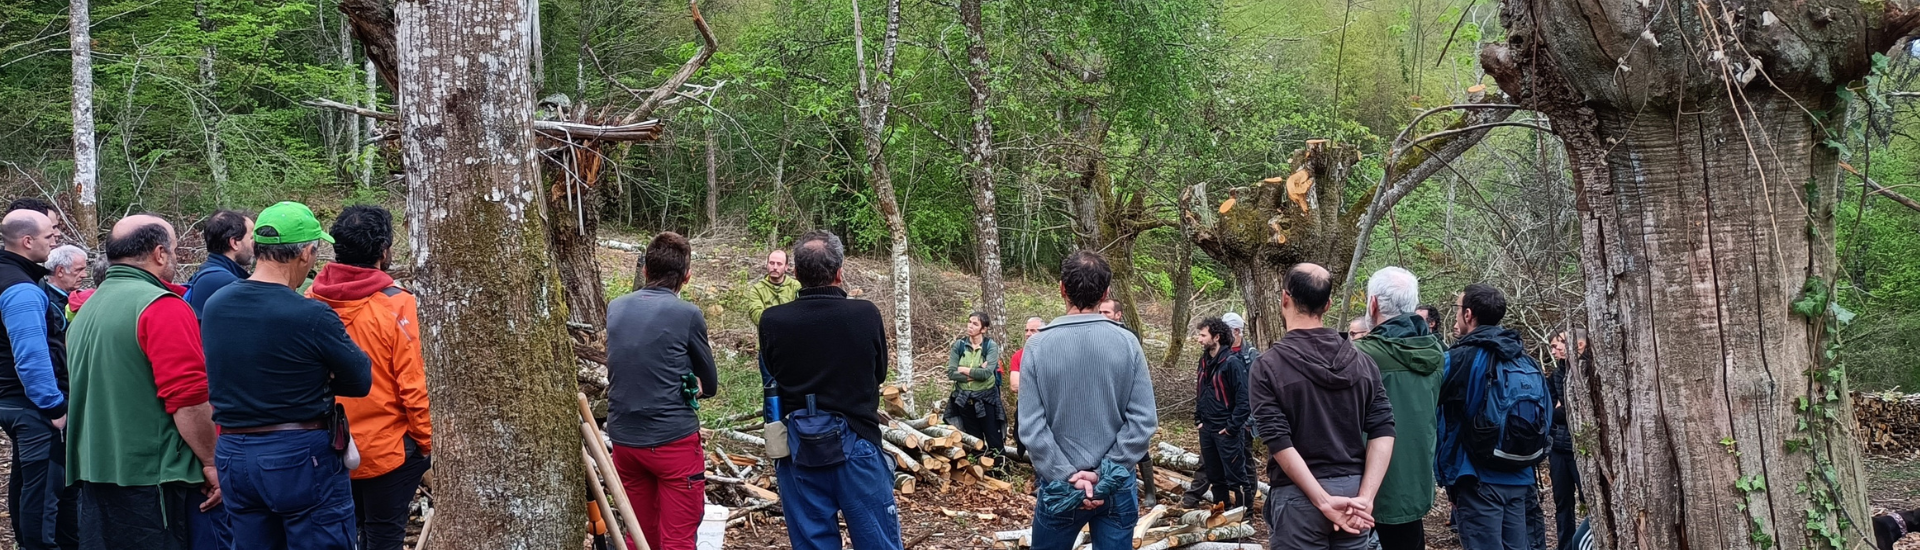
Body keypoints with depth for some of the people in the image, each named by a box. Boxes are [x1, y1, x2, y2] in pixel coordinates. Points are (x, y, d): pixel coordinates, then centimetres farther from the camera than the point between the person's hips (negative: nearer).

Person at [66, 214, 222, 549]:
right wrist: (210, 463, -10)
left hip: (95, 473, 8)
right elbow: (189, 400, -18)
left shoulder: (86, 310, 13)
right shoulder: (163, 307, -13)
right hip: (153, 479, -8)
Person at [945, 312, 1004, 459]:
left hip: (986, 398, -3)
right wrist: (976, 374, -16)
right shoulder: (959, 345, -1)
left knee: (995, 441, 0)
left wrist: (964, 370, -10)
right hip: (964, 398, 3)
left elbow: (987, 373, -22)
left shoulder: (991, 346, -9)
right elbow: (951, 373, -9)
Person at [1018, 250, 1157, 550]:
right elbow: (1144, 420, -10)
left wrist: (1067, 478, -11)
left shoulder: (1039, 346, -8)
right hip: (1117, 487, 1)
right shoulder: (1127, 343, -6)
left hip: (1059, 487, -1)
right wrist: (1104, 473, -10)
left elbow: (1031, 427, -12)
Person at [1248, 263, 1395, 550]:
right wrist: (1365, 497, -11)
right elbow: (1383, 430, -4)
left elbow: (1280, 443, -17)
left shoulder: (1268, 365, -9)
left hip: (1298, 496, -4)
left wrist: (1323, 501, -17)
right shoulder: (1362, 361, 3)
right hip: (1353, 489, 4)